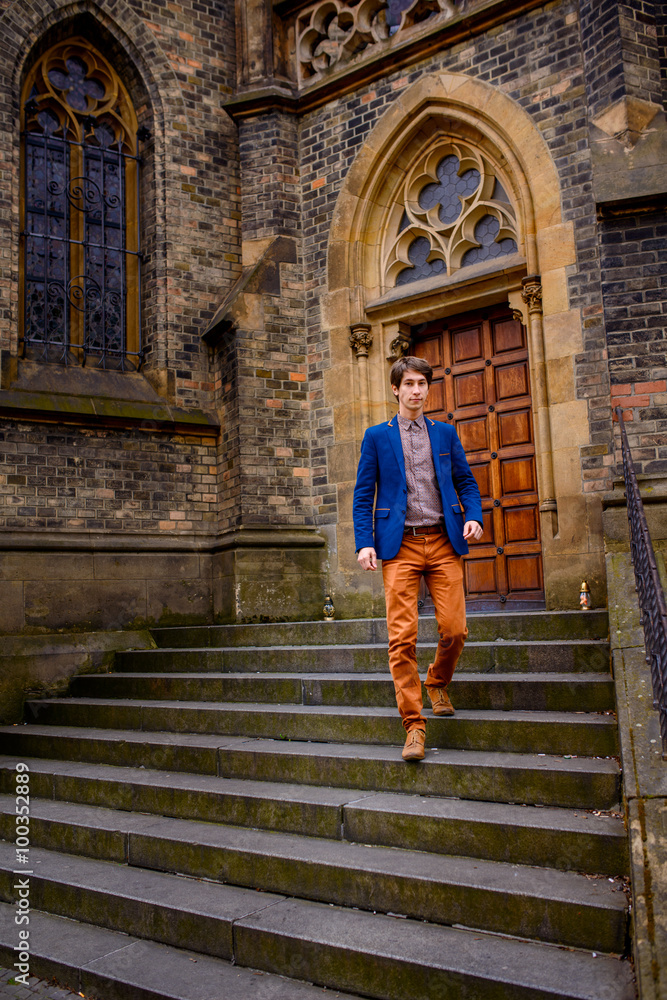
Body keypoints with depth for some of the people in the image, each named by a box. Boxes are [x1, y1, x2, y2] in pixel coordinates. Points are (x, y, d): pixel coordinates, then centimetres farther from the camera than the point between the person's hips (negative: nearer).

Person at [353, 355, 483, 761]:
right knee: (402, 636, -8)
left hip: (444, 542, 2)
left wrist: (474, 516, -4)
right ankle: (414, 725, 1)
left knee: (454, 629, -4)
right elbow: (363, 494, 6)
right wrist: (364, 543, -7)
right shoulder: (377, 436, 9)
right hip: (400, 545, -2)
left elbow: (466, 481, 17)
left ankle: (438, 683, 29)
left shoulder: (446, 433, 15)